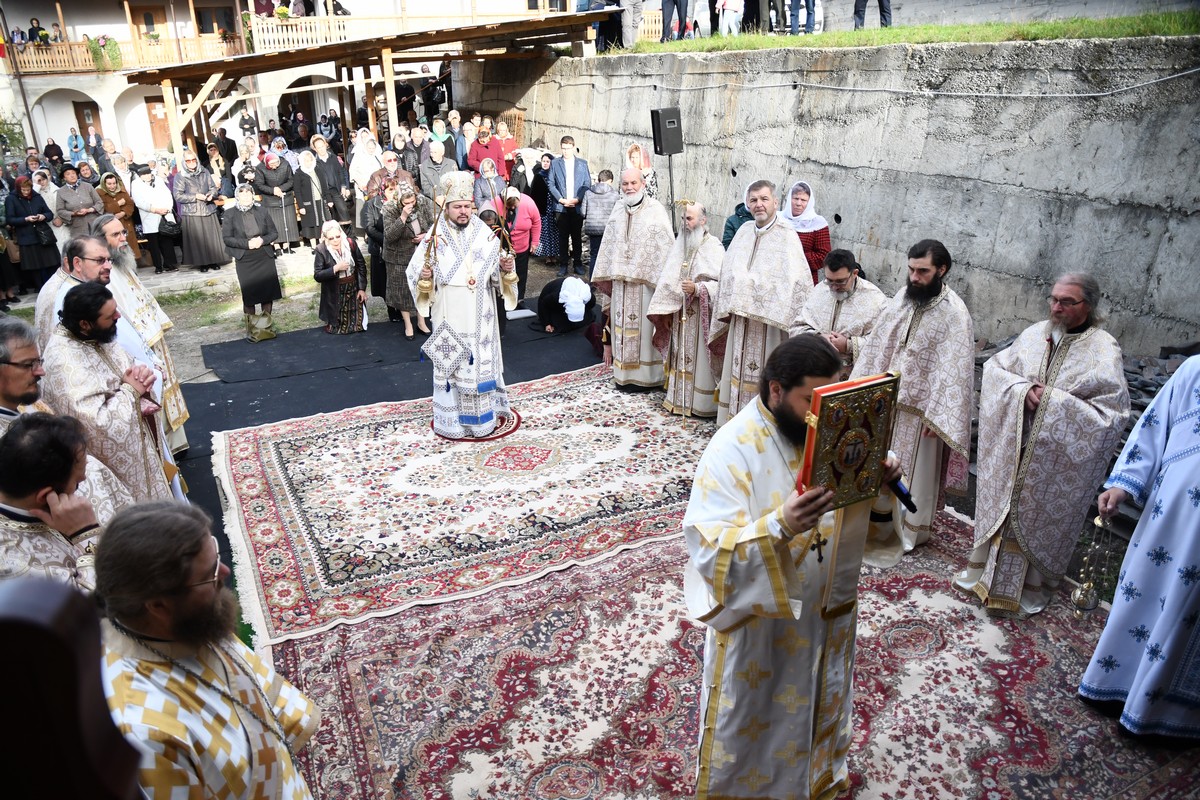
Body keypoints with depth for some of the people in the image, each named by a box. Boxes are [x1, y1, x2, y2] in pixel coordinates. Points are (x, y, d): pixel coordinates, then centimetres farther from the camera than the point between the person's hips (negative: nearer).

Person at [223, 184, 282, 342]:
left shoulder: (262, 211, 3)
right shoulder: (230, 214, -3)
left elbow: (274, 233, 5)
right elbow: (226, 238, -5)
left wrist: (262, 240, -15)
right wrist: (247, 243, -17)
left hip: (265, 257, 2)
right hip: (244, 260, -2)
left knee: (269, 291, 3)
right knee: (249, 294, 2)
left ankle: (266, 326, 19)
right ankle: (252, 329, 15)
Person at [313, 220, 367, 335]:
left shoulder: (350, 243, -8)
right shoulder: (321, 251, -15)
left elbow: (361, 265, 0)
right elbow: (317, 276, -15)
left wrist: (362, 288, -2)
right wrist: (335, 268, -26)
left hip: (353, 290, 2)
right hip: (334, 294, -2)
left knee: (358, 325, 4)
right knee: (336, 328, 3)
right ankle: (332, 324, 36)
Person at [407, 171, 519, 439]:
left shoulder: (486, 235, 0)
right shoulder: (434, 238, -5)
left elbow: (499, 274, 5)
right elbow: (414, 272, -3)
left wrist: (507, 267, -17)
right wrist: (425, 276, -24)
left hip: (480, 316, 2)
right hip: (450, 317, -2)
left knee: (482, 360, 9)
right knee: (451, 363, 4)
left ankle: (485, 413, 23)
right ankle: (453, 418, 15)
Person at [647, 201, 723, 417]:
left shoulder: (714, 248, -10)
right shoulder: (680, 244, 11)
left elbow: (721, 283, -15)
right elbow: (668, 280, 14)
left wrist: (697, 288, -27)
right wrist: (664, 309, 6)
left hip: (700, 315, -6)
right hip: (680, 313, 6)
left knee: (699, 358, -2)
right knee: (681, 357, 12)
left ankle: (701, 403, 8)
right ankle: (678, 398, 22)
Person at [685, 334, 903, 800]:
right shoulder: (733, 448, -26)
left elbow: (857, 509, 5)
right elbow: (707, 549, -31)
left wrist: (878, 481, -17)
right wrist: (778, 527, -45)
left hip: (826, 607, 6)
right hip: (759, 618, -6)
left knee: (818, 700, 29)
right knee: (749, 718, 16)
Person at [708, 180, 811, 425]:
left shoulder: (787, 237, -10)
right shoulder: (744, 232, 9)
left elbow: (796, 281, -15)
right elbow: (728, 271, 14)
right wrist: (730, 304, 7)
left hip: (769, 320, -6)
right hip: (740, 317, 6)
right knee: (739, 370, 13)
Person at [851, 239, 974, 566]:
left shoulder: (954, 312, -16)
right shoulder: (902, 296, 2)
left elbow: (954, 368, -18)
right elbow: (877, 343, 8)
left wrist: (936, 415, -21)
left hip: (919, 407, -6)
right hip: (885, 399, 6)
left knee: (913, 469, 9)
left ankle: (909, 530, 26)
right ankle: (880, 518, 34)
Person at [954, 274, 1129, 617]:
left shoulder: (1104, 350, -11)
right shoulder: (1036, 333, 0)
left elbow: (1113, 411, -16)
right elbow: (995, 367, 4)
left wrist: (1052, 400, -20)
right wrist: (1022, 390, -14)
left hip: (1057, 457, -3)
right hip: (1012, 446, 4)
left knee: (1038, 515, 9)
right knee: (1000, 505, 15)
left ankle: (1031, 584, 29)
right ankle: (986, 567, 33)